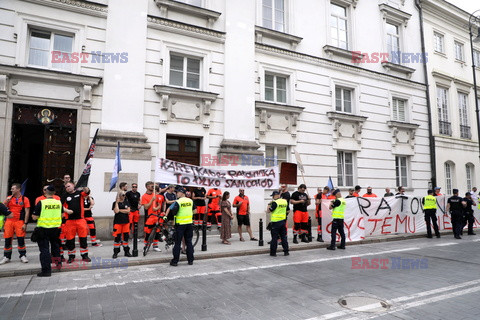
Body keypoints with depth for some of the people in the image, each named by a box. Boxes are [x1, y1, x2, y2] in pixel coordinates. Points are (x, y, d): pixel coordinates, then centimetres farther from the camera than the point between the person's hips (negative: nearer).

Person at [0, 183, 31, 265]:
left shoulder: (24, 199, 0)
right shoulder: (9, 198, 10)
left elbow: (27, 212, -2)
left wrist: (25, 223, -9)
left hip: (19, 222, -3)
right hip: (9, 221, 3)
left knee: (21, 239, -3)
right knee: (7, 239, 6)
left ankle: (23, 256, 8)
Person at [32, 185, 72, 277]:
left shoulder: (41, 203, -13)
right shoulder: (58, 202, -1)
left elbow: (35, 217, -9)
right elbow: (61, 215, 9)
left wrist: (33, 216, 11)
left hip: (43, 228, -4)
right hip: (55, 228, 4)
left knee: (44, 249, 2)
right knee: (55, 245, 26)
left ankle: (46, 270, 1)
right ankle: (58, 262, 34)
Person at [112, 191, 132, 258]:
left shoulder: (126, 202, 9)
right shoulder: (115, 203, -1)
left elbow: (128, 211, -2)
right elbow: (116, 211, -16)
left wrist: (120, 210, -8)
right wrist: (117, 202, -12)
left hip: (126, 222, 3)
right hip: (118, 222, -3)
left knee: (126, 236, 7)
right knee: (117, 237, -4)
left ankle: (126, 251, 16)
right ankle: (115, 252, 7)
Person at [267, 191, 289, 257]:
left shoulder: (275, 202, -16)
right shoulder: (285, 201, 5)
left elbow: (268, 211, -15)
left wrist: (269, 204, 1)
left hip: (275, 222, -6)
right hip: (283, 221, 6)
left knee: (274, 238, 2)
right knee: (284, 237, 13)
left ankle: (273, 252, 8)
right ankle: (286, 251, 17)